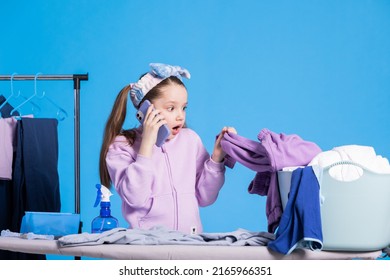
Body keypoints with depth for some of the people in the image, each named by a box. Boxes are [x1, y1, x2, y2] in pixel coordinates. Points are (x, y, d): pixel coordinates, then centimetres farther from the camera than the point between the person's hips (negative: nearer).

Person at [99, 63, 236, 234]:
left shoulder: (190, 139, 12)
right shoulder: (123, 145, 1)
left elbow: (204, 198, 12)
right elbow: (135, 198, -16)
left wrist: (216, 158, -1)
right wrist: (147, 143, -14)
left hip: (191, 239, 3)